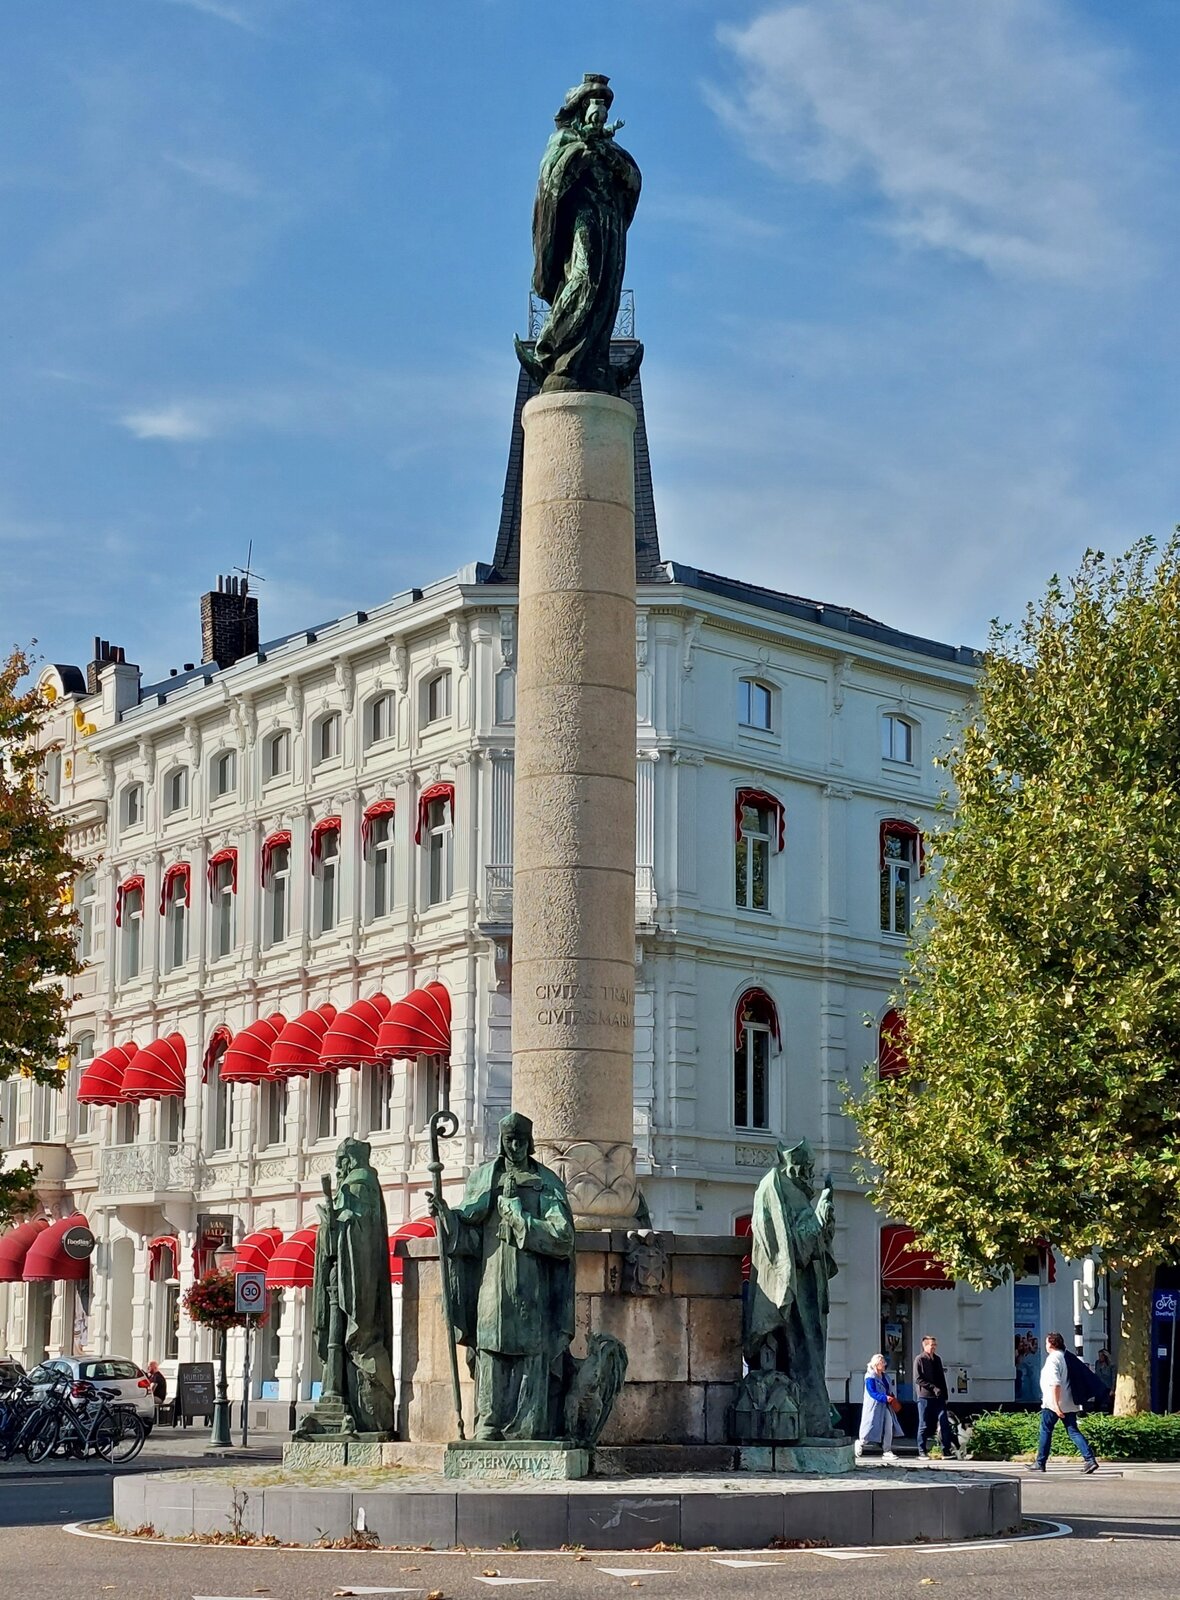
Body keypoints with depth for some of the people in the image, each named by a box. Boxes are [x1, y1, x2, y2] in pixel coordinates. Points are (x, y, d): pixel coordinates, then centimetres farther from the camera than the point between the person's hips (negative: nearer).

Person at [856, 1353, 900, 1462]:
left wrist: (892, 1397, 0)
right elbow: (872, 1392, -19)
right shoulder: (870, 1377, -12)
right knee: (871, 1428, -2)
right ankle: (860, 1444, 23)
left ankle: (887, 1452, 5)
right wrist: (885, 1398, -29)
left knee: (888, 1428, 0)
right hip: (874, 1407, -7)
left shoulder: (885, 1376, 14)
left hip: (885, 1407, 7)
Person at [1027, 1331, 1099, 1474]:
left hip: (1052, 1404, -7)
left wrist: (1056, 1405, -24)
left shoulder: (1052, 1359, -13)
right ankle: (1090, 1459, -9)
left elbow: (1055, 1384, -22)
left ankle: (1040, 1463, 12)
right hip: (1069, 1403, 7)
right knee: (1073, 1431, 5)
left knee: (1046, 1431, 5)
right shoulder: (1066, 1357, 13)